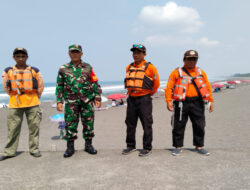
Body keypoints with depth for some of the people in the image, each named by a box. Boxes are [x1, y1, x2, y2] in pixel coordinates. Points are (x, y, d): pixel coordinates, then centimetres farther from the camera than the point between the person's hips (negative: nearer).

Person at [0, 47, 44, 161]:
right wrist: (15, 96, 9)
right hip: (14, 105, 1)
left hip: (32, 104, 0)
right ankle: (9, 152, 16)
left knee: (34, 127, 4)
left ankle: (34, 149, 15)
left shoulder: (34, 71, 3)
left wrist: (35, 98, 8)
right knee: (13, 129, 5)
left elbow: (41, 86, 8)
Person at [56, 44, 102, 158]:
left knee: (88, 124, 6)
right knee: (70, 125, 3)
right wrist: (59, 101, 1)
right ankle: (70, 147, 16)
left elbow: (95, 84, 7)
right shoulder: (63, 69, 7)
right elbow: (59, 86, 9)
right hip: (71, 102, 0)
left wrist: (98, 98, 1)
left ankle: (88, 145, 22)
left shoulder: (87, 67, 6)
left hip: (87, 101, 1)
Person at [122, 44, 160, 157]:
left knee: (146, 124, 0)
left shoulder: (150, 67, -5)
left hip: (144, 100, -5)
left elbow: (156, 83, 3)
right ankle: (130, 146, 24)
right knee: (130, 124, 11)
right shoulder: (129, 67, 10)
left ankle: (147, 148, 10)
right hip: (131, 99, 6)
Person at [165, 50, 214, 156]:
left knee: (199, 126, 8)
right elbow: (169, 87, -2)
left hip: (197, 103, 3)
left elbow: (208, 87, 16)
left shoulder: (201, 73, 15)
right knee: (179, 126, 2)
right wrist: (168, 101, -12)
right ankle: (178, 147, 17)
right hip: (181, 103, -3)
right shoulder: (177, 72, 3)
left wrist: (211, 101, 9)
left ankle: (199, 146, 24)